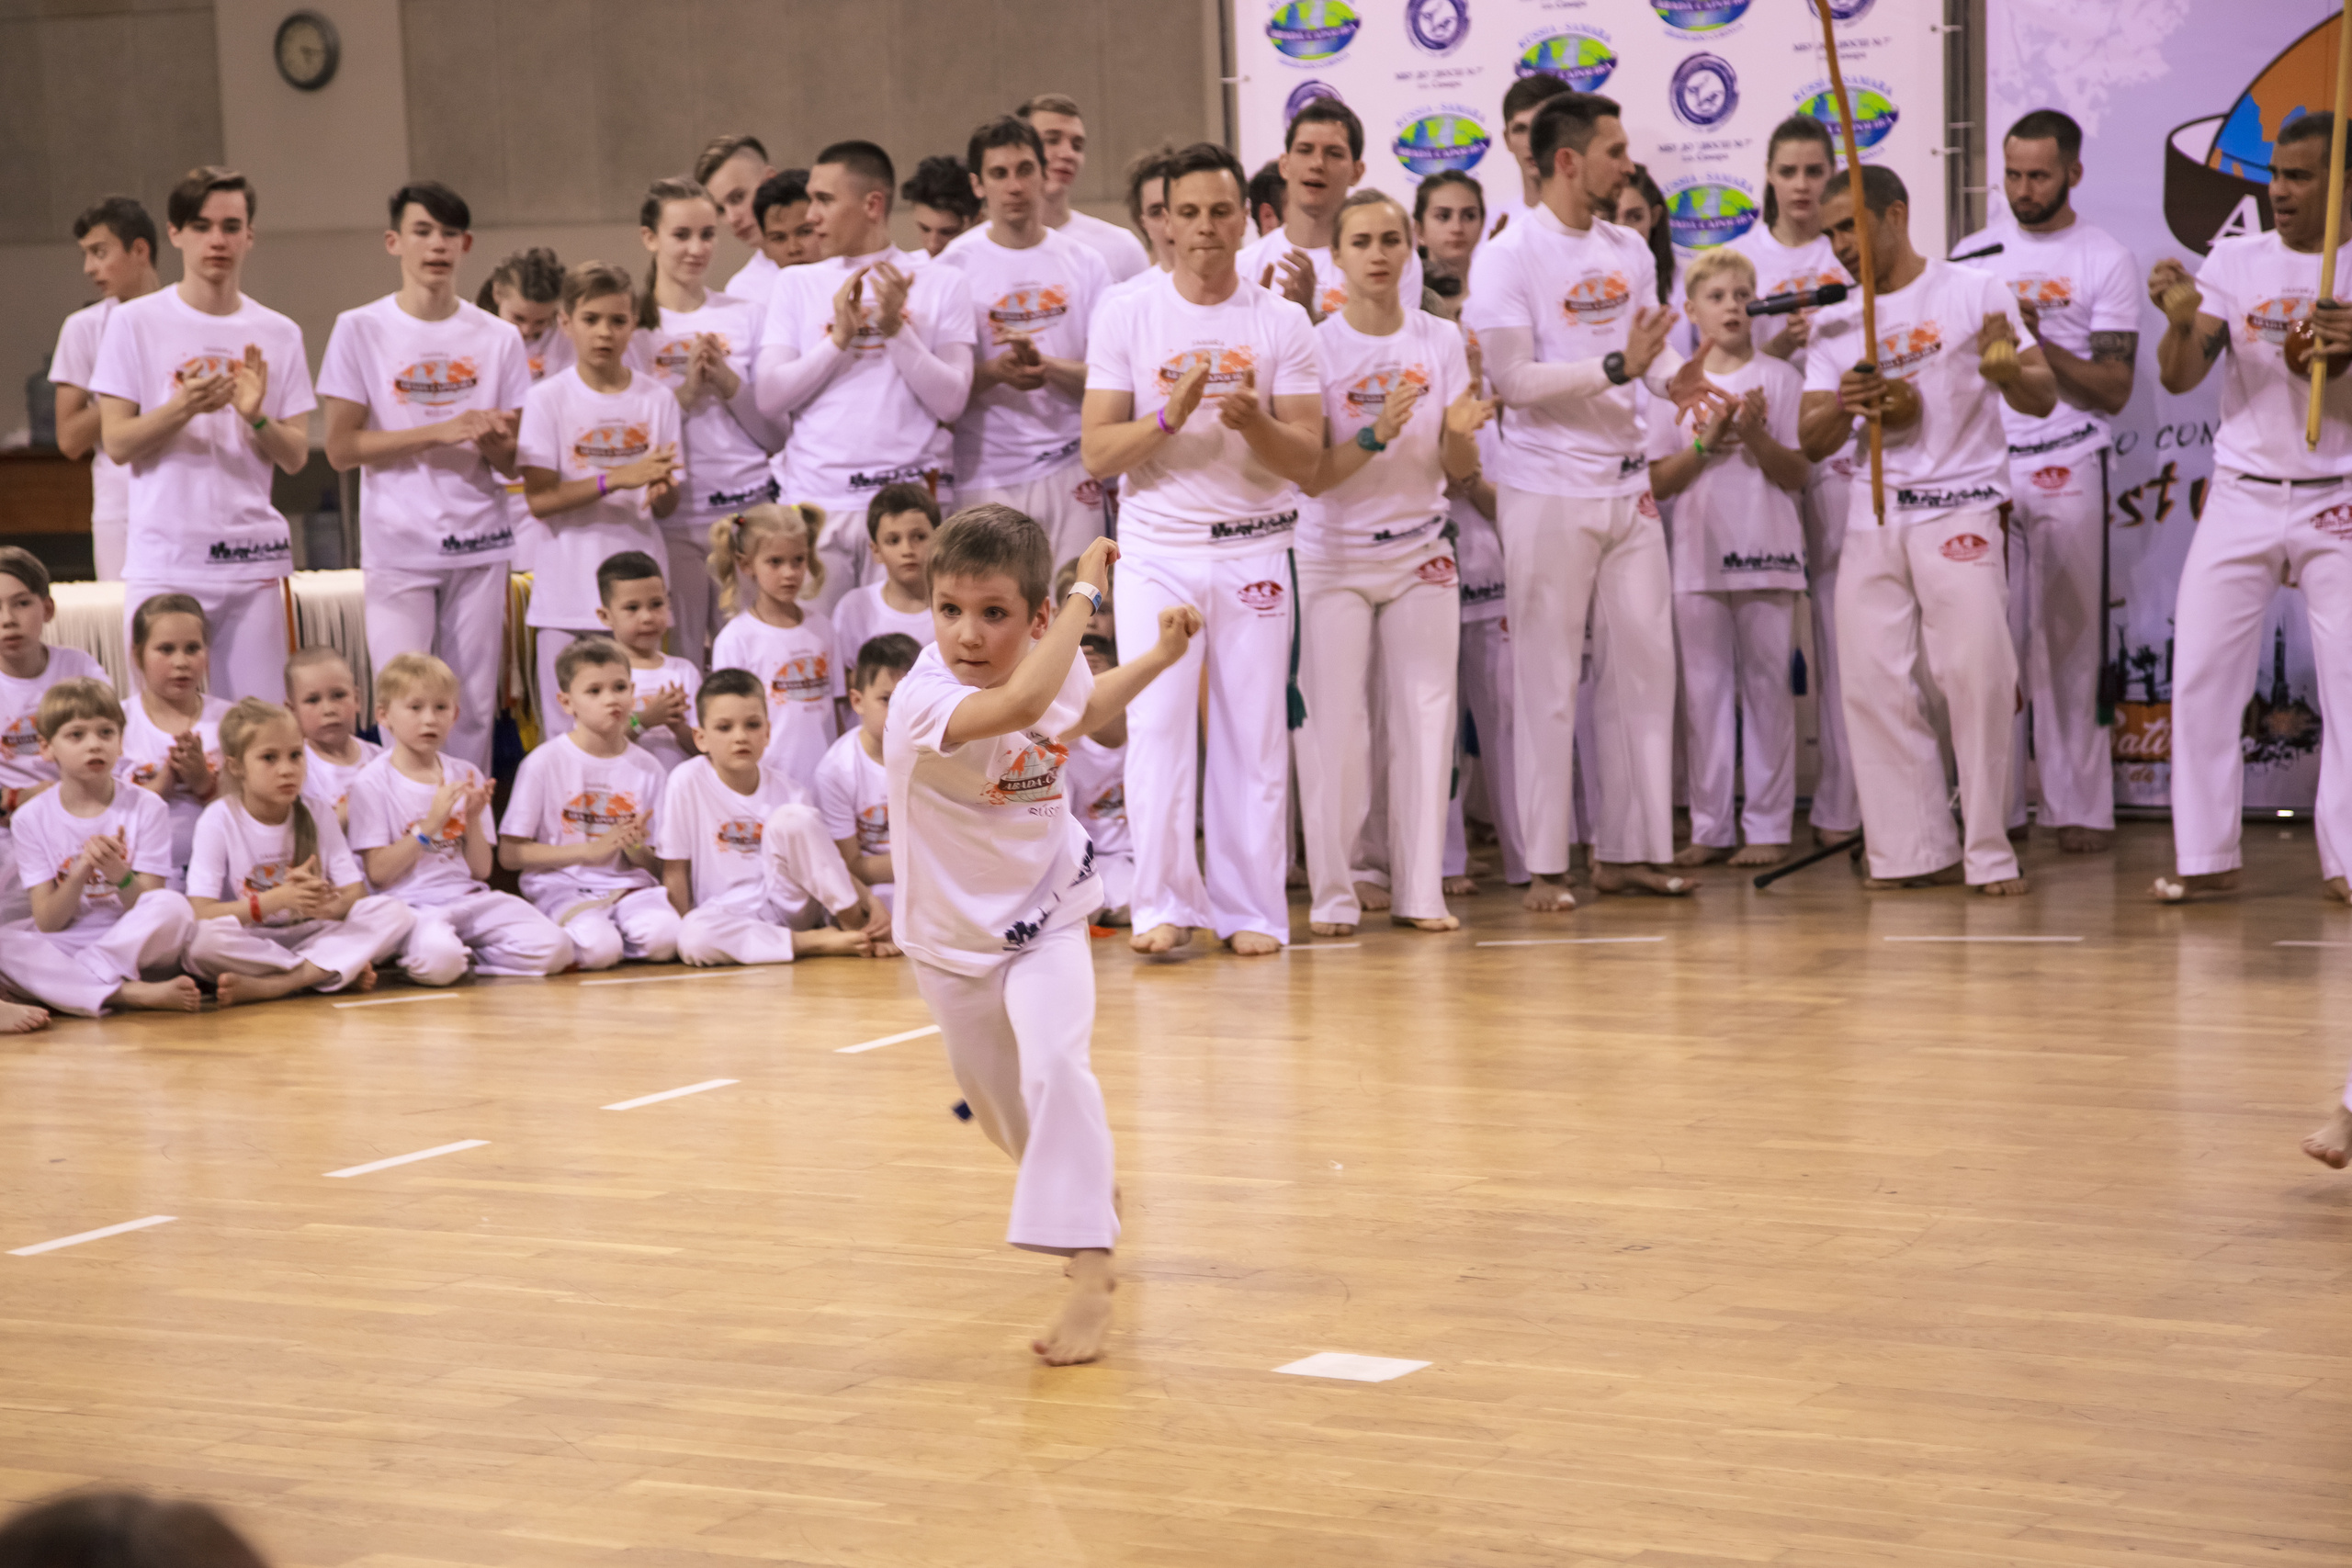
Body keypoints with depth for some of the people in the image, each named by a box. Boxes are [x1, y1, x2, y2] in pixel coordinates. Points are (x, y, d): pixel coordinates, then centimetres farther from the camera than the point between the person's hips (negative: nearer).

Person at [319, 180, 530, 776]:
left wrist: (494, 442, -16)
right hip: (399, 546, -2)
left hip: (480, 546, 2)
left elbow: (517, 463, 8)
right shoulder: (361, 330, -1)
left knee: (475, 705, 3)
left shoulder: (498, 339, 7)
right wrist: (442, 431, -15)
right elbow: (341, 448, -6)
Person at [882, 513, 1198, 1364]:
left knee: (1054, 1068, -25)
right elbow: (1022, 703, -57)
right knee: (996, 1097, 21)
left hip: (1045, 917, 1)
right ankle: (1090, 1188, 54)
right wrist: (1084, 590, -48)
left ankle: (1090, 1276, -24)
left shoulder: (1057, 669, -14)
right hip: (951, 935, -1)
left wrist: (1161, 654, 6)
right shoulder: (922, 702, -34)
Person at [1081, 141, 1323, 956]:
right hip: (1157, 546, 0)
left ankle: (1252, 909, 7)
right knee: (1157, 724, -7)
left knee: (1252, 729, 1)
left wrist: (1254, 422, -21)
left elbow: (1307, 460, -1)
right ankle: (1164, 903, 1)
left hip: (1254, 546, 1)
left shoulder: (1282, 321, 2)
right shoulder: (1126, 315, 1)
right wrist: (1170, 415, -19)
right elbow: (1098, 453, -2)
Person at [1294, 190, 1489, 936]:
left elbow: (1462, 470, 3)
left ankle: (1420, 890, 8)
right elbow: (1310, 476, -11)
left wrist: (1458, 432, -19)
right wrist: (1377, 434, -26)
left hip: (1421, 554, 3)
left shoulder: (1442, 340, 3)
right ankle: (1334, 893, 5)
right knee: (1334, 724, -3)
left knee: (1424, 717, 1)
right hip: (1333, 557, -2)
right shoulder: (1315, 347, -6)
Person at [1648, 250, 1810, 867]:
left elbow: (1798, 473, 0)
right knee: (1704, 690, 3)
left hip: (1766, 554, -2)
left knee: (1766, 687, -1)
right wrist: (1707, 442, -11)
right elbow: (1658, 481, 4)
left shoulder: (1779, 378, 4)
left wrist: (1755, 436, -16)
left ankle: (1768, 825, 3)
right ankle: (1710, 828, 8)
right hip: (1698, 556, 2)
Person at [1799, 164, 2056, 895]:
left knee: (1976, 674, -12)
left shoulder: (1973, 293, 1)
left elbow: (2043, 398, -2)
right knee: (1874, 683, 0)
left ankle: (1990, 855, -5)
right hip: (1874, 514, 5)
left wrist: (2008, 373, -25)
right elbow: (1812, 442, 10)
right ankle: (1915, 849, 7)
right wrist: (1843, 405, -12)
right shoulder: (1834, 326, 14)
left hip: (1960, 509, -5)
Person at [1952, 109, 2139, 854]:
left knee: (2070, 642, -3)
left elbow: (2114, 390, -4)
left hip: (2066, 471, -3)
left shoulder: (2106, 261, 2)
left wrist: (2037, 338, -14)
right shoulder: (1972, 256, 13)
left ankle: (2080, 807, 2)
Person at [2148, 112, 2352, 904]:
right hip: (2242, 497, 2)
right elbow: (2179, 378, -3)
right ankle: (2206, 858, 6)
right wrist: (2181, 322, -24)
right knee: (2200, 676, -1)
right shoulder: (2235, 261, 3)